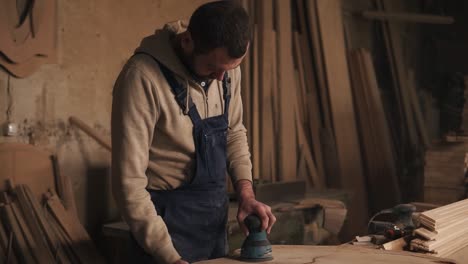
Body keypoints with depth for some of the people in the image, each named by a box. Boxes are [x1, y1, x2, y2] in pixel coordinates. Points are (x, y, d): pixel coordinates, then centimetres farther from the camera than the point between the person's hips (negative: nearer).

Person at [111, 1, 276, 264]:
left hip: (215, 214, 6)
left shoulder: (227, 67, -5)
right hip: (168, 217, -6)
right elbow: (129, 182, -24)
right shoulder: (143, 76, -24)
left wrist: (246, 192, -5)